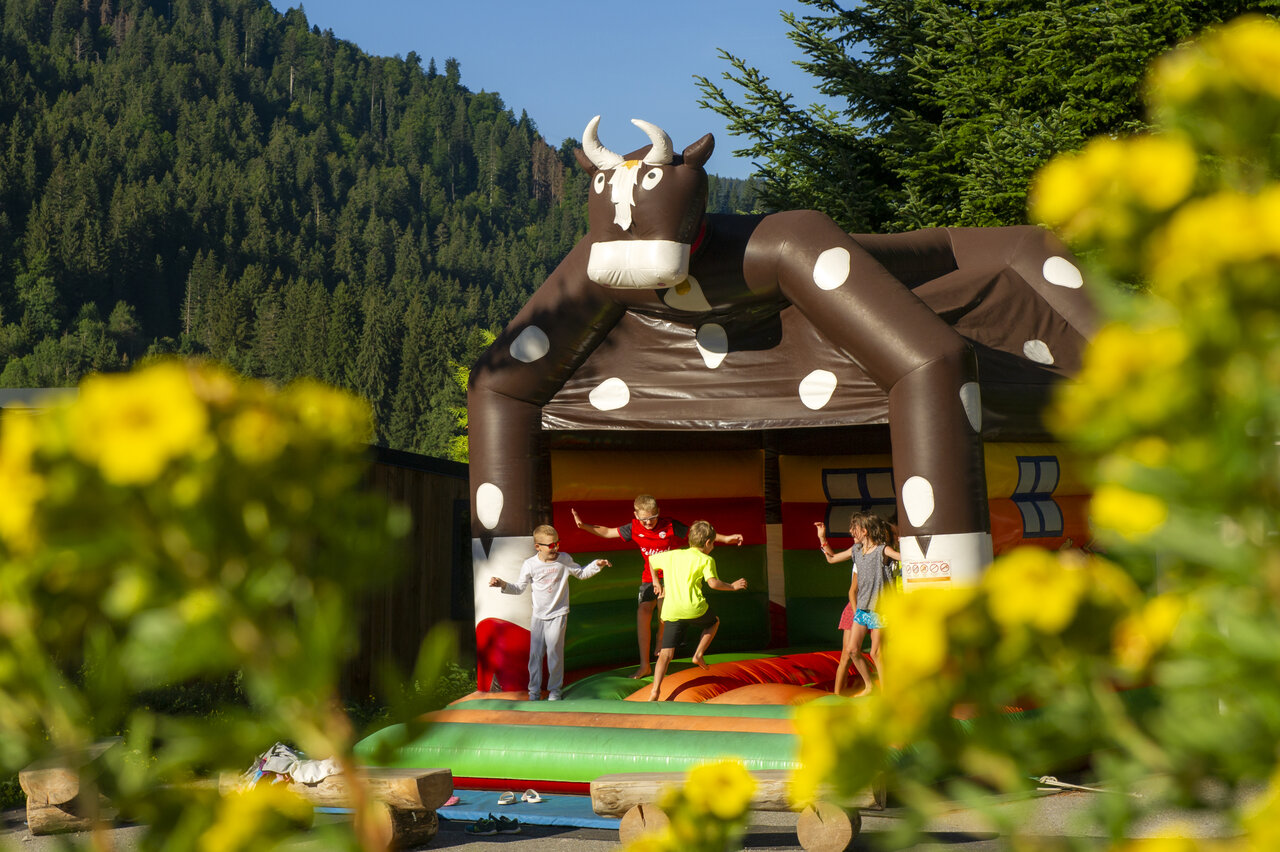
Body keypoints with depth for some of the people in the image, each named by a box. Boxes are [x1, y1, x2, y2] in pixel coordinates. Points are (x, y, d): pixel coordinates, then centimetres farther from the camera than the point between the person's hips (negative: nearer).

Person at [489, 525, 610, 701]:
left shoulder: (564, 560, -3)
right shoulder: (530, 564, -4)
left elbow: (581, 574, 13)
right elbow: (519, 588, 4)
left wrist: (597, 565, 0)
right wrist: (503, 585, -11)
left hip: (558, 615, -1)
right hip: (538, 616, 1)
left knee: (554, 652, -3)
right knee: (535, 653, 5)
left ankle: (555, 689, 13)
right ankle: (534, 690, 18)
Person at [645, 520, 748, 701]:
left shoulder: (671, 555, 19)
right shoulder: (706, 560, 3)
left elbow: (652, 560, 34)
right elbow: (713, 583, -11)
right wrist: (732, 586, 5)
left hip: (671, 612, 3)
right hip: (693, 608, -3)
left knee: (666, 653, 2)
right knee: (714, 622, 31)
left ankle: (655, 691, -13)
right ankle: (699, 655, 18)